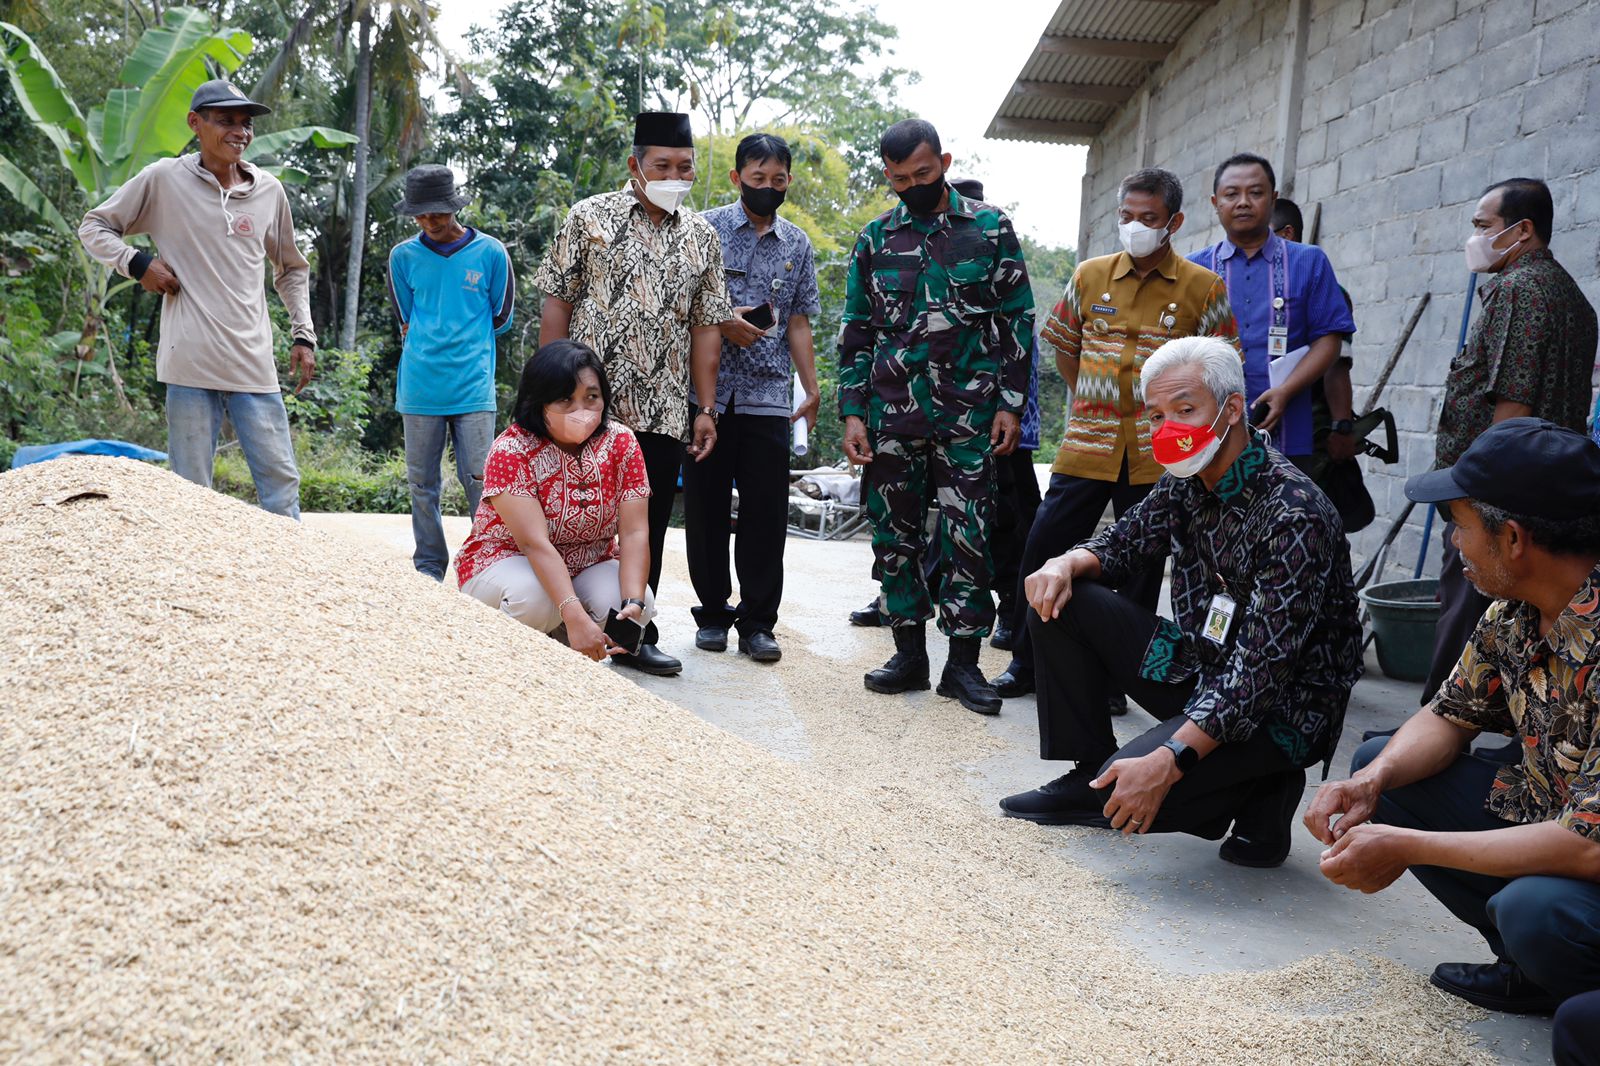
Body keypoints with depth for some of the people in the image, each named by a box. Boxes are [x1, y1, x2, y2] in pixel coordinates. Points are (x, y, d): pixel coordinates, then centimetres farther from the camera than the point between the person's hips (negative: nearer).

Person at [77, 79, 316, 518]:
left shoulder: (269, 190, 10)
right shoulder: (164, 179, 2)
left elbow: (292, 269, 22)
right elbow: (94, 227, 13)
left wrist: (303, 335, 14)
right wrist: (137, 263, -5)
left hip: (255, 365, 3)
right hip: (190, 363, -2)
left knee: (282, 484, 1)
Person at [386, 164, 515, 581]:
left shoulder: (490, 253, 1)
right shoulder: (403, 256, 6)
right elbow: (406, 321, 15)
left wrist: (465, 342, 12)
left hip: (474, 387, -2)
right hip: (420, 387, 2)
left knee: (478, 481, -3)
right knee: (422, 484, 7)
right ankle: (429, 571, 18)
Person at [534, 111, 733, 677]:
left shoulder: (701, 237, 11)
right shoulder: (589, 218, 1)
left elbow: (706, 326, 11)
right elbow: (556, 303, 1)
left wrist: (706, 408, 6)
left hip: (663, 413, 3)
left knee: (648, 529, 9)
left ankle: (635, 636, 21)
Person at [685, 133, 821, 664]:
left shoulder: (797, 244, 12)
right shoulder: (706, 228, 4)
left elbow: (798, 322, 12)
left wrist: (812, 388, 3)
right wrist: (722, 322, -12)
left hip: (769, 397, 2)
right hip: (708, 392, -1)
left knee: (767, 511, 1)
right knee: (706, 508, 5)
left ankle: (757, 621, 11)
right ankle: (713, 612, 19)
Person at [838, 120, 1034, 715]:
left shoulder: (991, 229, 3)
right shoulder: (876, 238, 9)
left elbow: (1017, 321, 4)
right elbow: (855, 332, 10)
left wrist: (1011, 404, -3)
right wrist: (852, 413, 2)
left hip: (968, 416, -2)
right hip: (891, 414, 3)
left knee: (967, 537, -2)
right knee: (894, 534, 6)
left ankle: (963, 662, 8)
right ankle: (909, 654, 18)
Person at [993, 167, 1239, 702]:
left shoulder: (1204, 288, -1)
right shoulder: (1090, 275, 6)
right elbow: (1062, 346, 18)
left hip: (1158, 456, -2)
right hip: (1085, 445, 2)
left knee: (1140, 569, 6)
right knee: (1043, 550, 2)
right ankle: (1025, 663, 18)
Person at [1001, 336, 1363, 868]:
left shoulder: (1294, 514, -26)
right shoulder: (1187, 482, 0)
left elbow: (1262, 669, -30)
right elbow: (1122, 542, 14)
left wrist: (1170, 759, -37)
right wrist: (1068, 563, -11)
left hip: (1281, 708, -8)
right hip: (1196, 670, 8)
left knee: (1134, 791, -29)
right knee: (1059, 602, -2)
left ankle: (1263, 794, 1)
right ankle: (1087, 778, 8)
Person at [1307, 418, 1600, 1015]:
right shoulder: (1515, 612, -6)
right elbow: (1452, 715, 7)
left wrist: (1407, 846, -27)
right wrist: (1373, 781, -14)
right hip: (1546, 818, 8)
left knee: (1536, 911, -37)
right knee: (1378, 762, 3)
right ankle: (1530, 965, 8)